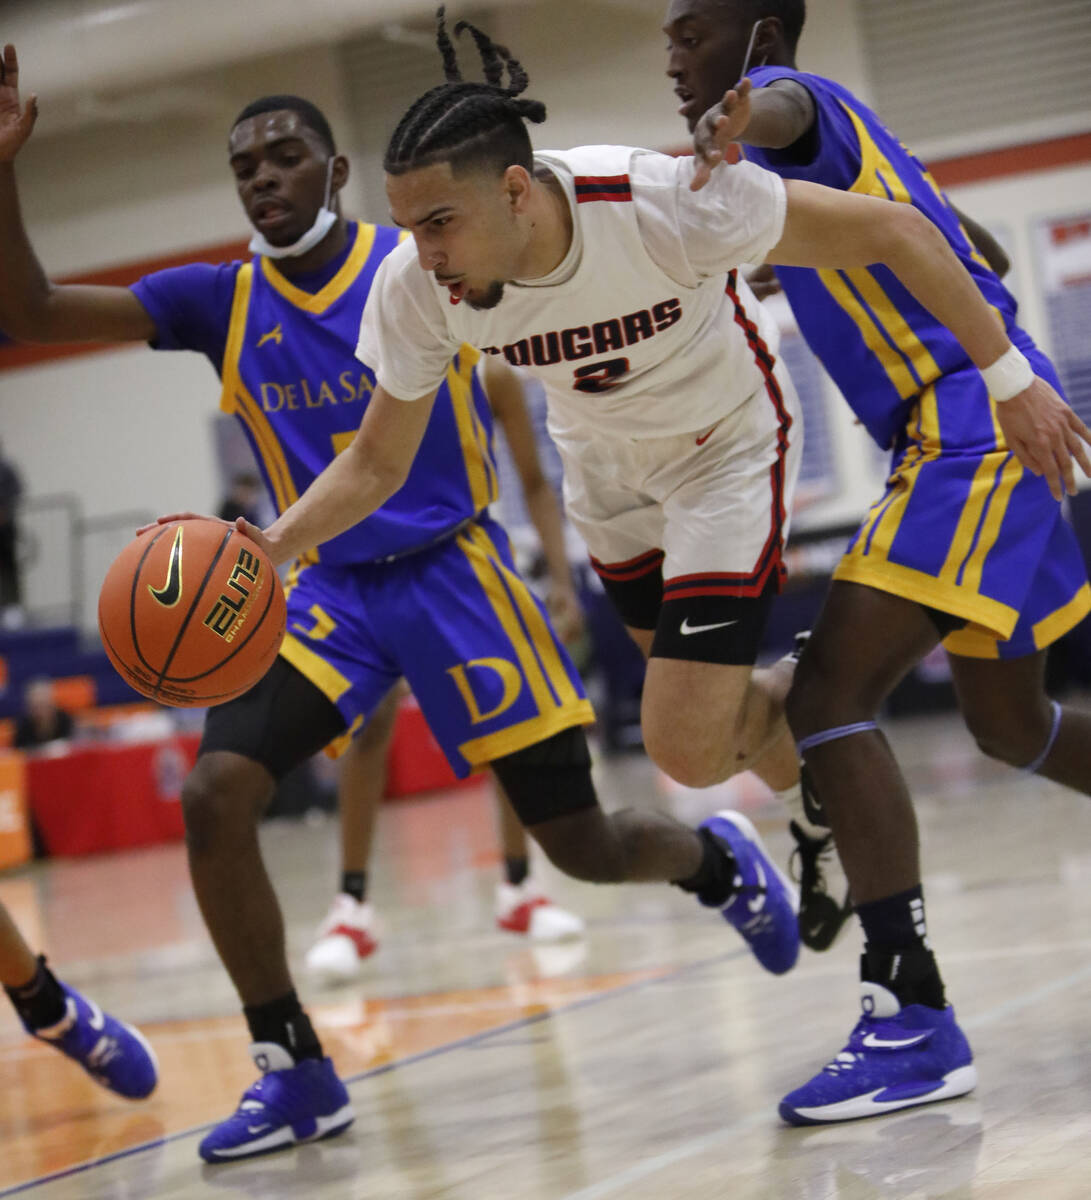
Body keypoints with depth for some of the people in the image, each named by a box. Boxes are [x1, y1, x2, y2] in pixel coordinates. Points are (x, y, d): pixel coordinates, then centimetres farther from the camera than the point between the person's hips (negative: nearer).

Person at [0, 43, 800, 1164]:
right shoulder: (223, 302, 0)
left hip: (454, 574, -3)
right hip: (329, 589, 3)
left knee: (578, 841, 0)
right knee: (213, 795, -19)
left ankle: (716, 858, 37)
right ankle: (295, 1071, -5)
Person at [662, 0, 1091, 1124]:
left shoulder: (794, 94, -6)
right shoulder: (833, 143, 23)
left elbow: (781, 104, -34)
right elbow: (982, 252, 32)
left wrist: (740, 124, -55)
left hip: (968, 426, -11)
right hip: (963, 431, 11)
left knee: (829, 696, -19)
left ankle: (913, 1019, -24)